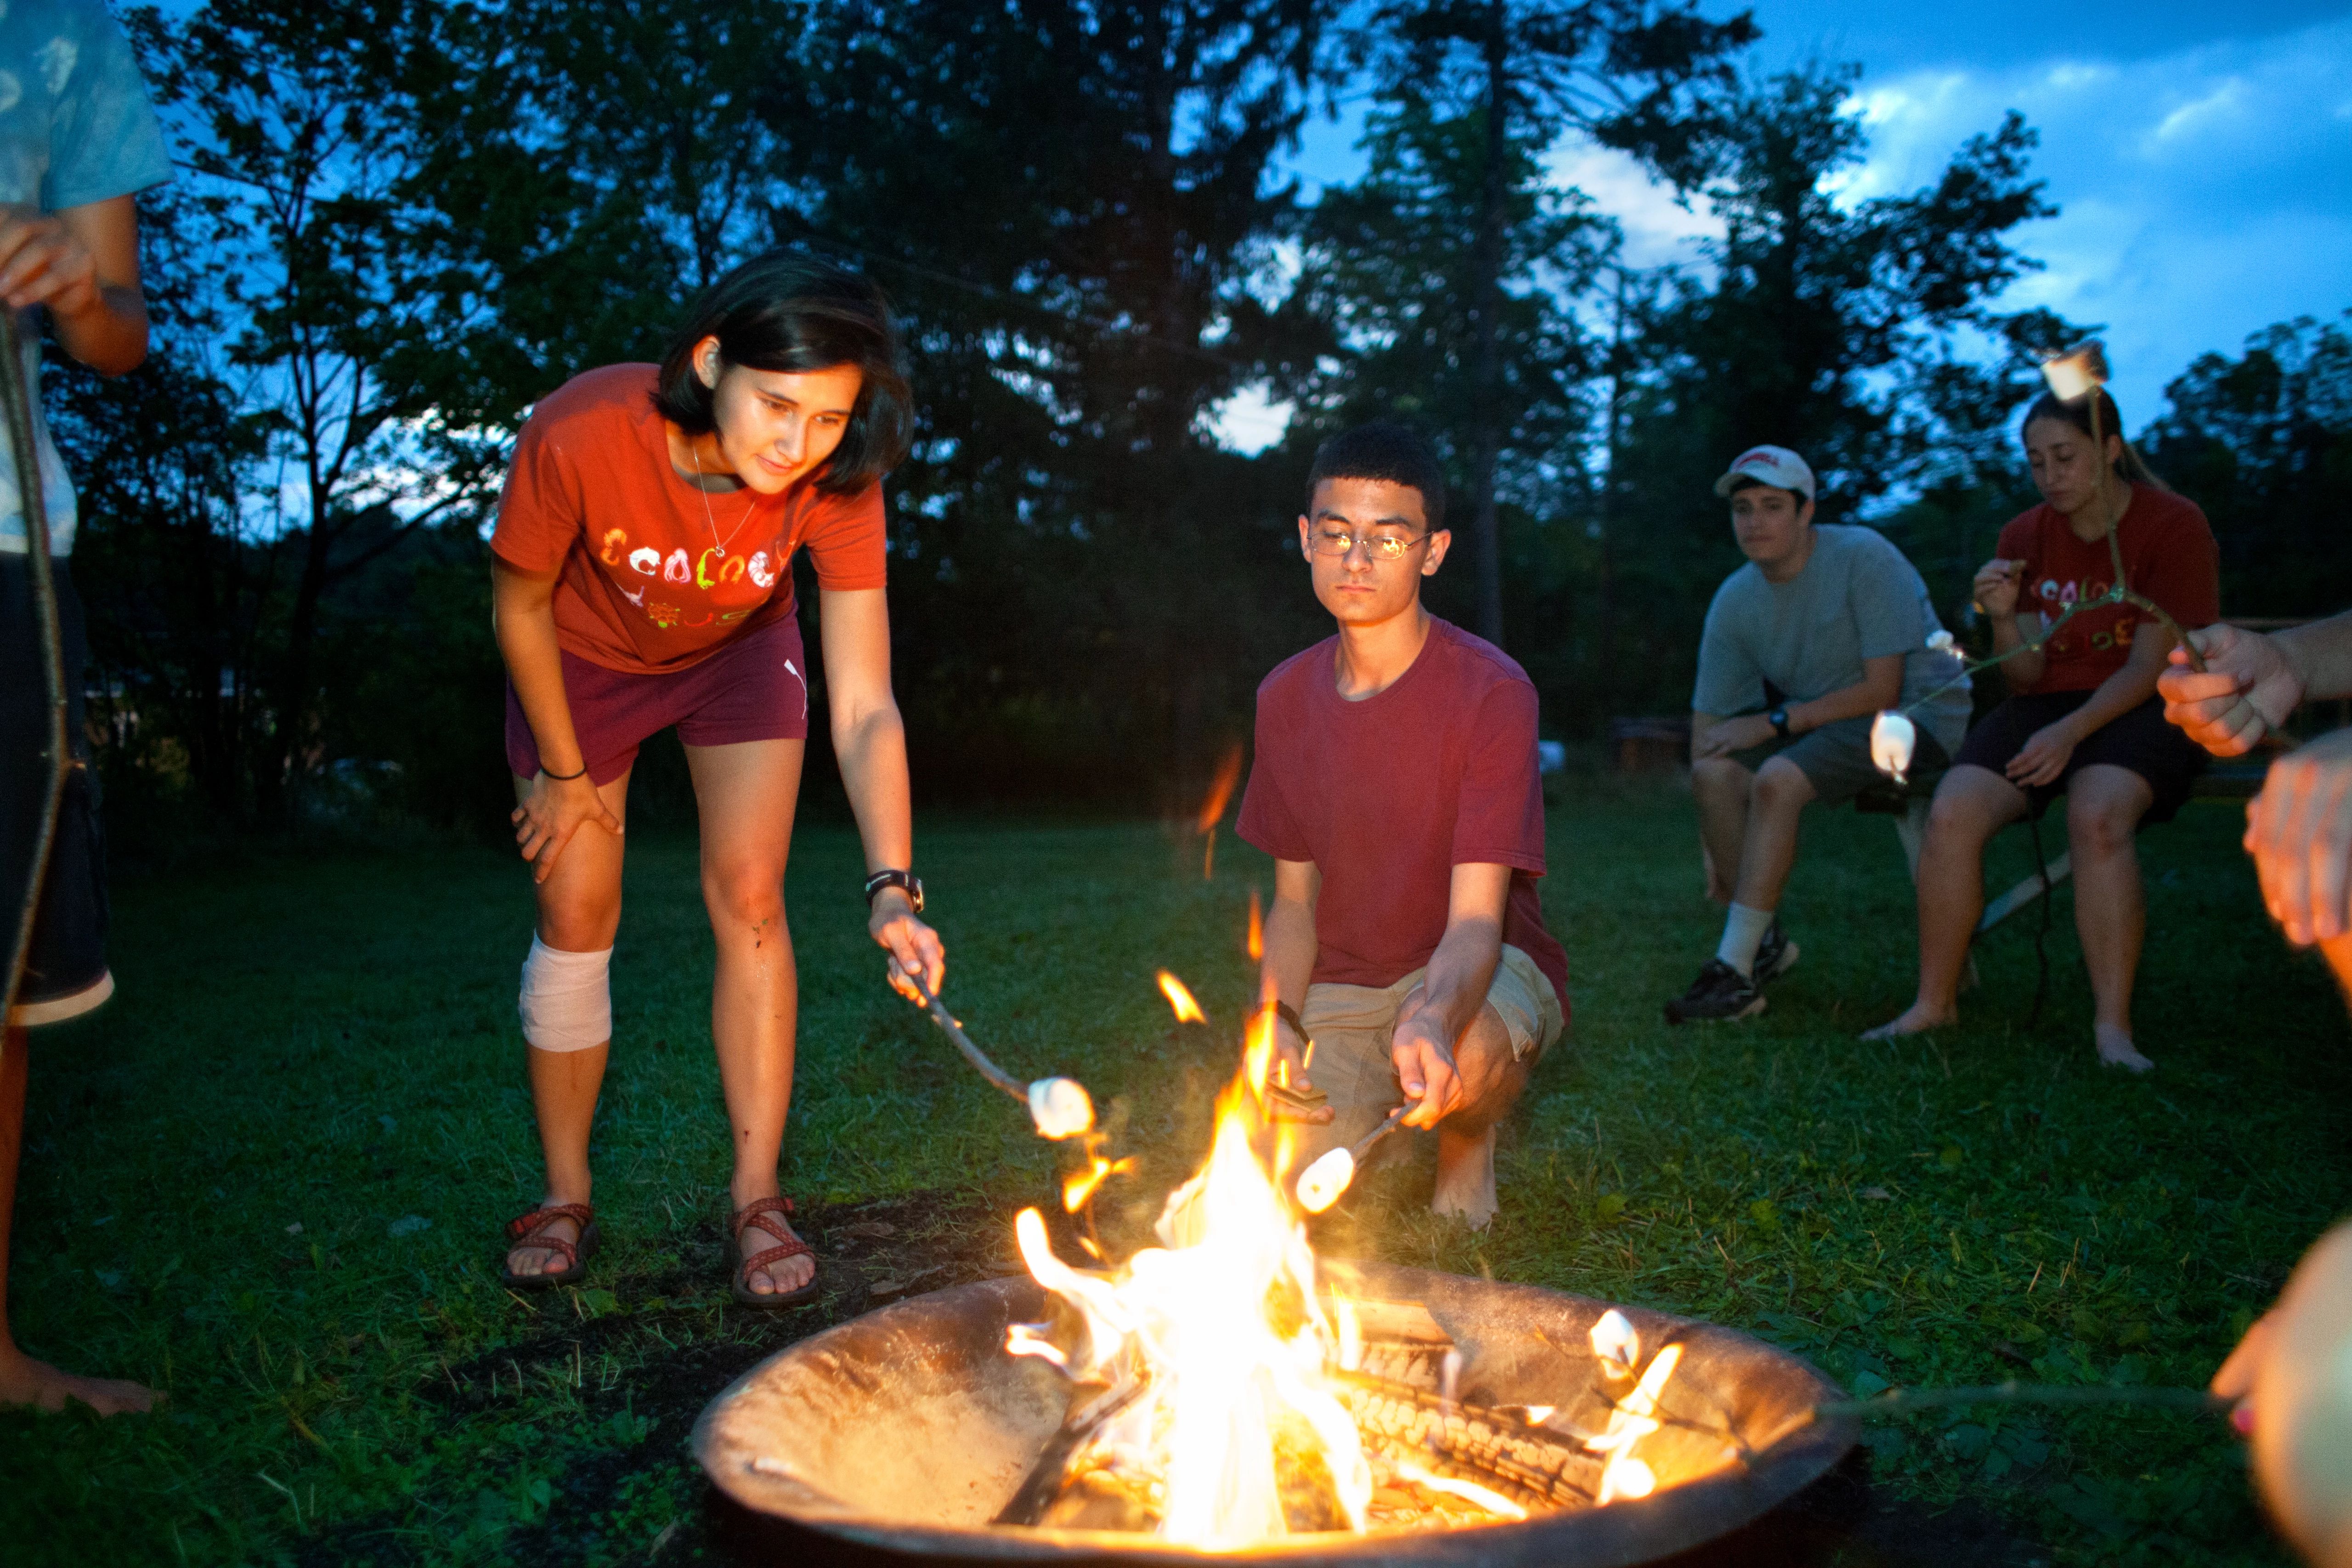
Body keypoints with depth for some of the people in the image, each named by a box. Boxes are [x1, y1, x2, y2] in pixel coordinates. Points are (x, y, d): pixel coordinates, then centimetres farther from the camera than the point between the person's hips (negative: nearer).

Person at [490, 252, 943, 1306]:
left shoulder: (835, 487, -33)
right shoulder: (578, 435, -39)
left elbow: (865, 710, -33)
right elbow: (522, 604, -20)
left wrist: (891, 888, -43)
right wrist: (564, 771, -10)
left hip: (739, 654, 1)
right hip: (581, 659, 0)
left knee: (749, 901, -9)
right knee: (575, 914, 0)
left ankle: (758, 1201, 1)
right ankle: (564, 1199, 16)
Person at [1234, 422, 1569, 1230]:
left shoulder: (1491, 693, -17)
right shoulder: (1286, 698, 0)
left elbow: (1476, 919, -24)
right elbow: (1295, 900, 5)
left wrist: (1429, 1018, -46)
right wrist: (1275, 1022, -14)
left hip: (1478, 974, -3)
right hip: (1343, 989, 3)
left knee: (1463, 1055, -40)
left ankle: (1466, 1155, -1)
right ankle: (1383, 1120, 18)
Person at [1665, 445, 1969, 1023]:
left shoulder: (1864, 558, -18)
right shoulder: (1735, 599, -2)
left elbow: (1882, 691, -20)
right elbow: (1709, 719, -3)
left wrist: (1774, 722, -19)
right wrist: (1710, 848, -7)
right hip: (1812, 716, 6)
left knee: (1777, 779, -30)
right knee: (1715, 773, -19)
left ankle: (1734, 970, -23)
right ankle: (1766, 942, -2)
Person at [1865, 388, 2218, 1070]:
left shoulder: (2174, 526, -6)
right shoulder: (2025, 538, 7)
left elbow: (2149, 667, -12)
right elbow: (2027, 676, 6)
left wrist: (2070, 732, -26)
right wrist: (2005, 620, -15)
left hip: (2145, 708, -4)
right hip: (2050, 703, 4)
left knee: (2096, 815, -36)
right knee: (1951, 813, -23)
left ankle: (2113, 1027, -29)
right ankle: (1934, 1003, -11)